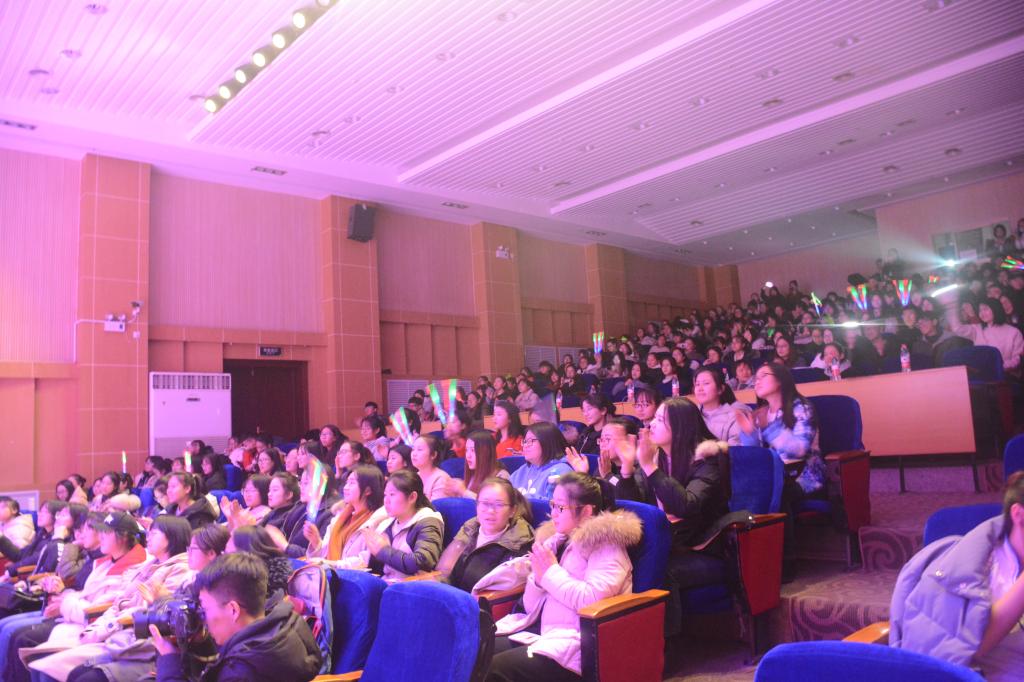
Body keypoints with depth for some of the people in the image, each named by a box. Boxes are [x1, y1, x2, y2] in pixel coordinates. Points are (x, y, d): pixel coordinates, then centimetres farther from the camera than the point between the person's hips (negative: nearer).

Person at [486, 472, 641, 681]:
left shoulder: (605, 544, -5)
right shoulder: (556, 541, 14)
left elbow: (593, 601, -22)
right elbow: (532, 608, 15)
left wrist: (552, 572, -12)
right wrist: (538, 575, -4)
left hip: (576, 644, -7)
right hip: (544, 634, 7)